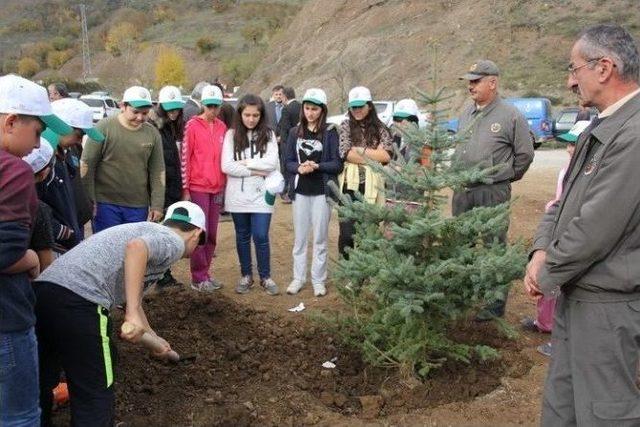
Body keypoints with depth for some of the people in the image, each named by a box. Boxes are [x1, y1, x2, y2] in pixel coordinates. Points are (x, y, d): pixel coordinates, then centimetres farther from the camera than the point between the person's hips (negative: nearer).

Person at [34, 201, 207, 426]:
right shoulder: (173, 241, 3)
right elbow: (136, 247, -21)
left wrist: (153, 338, 50)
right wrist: (132, 315, -23)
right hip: (78, 300, -9)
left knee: (42, 382, 28)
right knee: (95, 397, 3)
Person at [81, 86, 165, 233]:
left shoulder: (153, 133, 4)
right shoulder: (104, 127, -6)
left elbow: (157, 172, 6)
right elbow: (86, 164, -4)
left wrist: (157, 205, 3)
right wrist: (89, 201, -6)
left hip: (139, 206, 3)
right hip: (106, 203, -3)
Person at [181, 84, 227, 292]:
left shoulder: (222, 127, 8)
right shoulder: (192, 126, -6)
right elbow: (185, 158, -7)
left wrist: (224, 184, 12)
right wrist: (185, 188, -9)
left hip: (217, 188, 5)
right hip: (197, 187, -5)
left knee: (212, 233, 10)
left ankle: (205, 273, 22)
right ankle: (199, 278, 10)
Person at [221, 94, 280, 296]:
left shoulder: (268, 135, 2)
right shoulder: (231, 135, 0)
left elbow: (272, 163, -10)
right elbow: (226, 166, -10)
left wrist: (245, 162, -10)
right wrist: (256, 171, -11)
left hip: (260, 194, -1)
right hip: (237, 195, 1)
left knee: (261, 236, -1)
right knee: (243, 237, 12)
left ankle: (265, 277, 17)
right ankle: (246, 276, 26)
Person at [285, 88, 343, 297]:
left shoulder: (330, 132, -3)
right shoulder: (295, 133, 6)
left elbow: (337, 164, -5)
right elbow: (288, 162, 6)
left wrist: (317, 166, -19)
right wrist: (299, 167, -14)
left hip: (322, 191, -3)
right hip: (300, 191, 3)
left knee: (320, 238, 5)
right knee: (299, 238, 10)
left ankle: (318, 279, 16)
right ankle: (298, 277, 21)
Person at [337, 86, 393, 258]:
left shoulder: (380, 128, 7)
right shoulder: (345, 126, 6)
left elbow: (387, 155, -7)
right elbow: (345, 153, -9)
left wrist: (360, 149, -9)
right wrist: (374, 157, -8)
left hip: (372, 186, 1)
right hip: (350, 185, -1)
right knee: (347, 231, -3)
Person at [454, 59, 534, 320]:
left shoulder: (510, 116, -8)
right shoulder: (466, 114, 11)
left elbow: (525, 154, -3)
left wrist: (504, 177, 3)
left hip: (493, 193, -6)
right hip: (462, 191, 7)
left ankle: (496, 305, 12)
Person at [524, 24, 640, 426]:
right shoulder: (601, 128, 11)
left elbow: (596, 228, -25)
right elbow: (566, 201, 15)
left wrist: (548, 276, -10)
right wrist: (541, 252, -1)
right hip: (576, 294, 9)